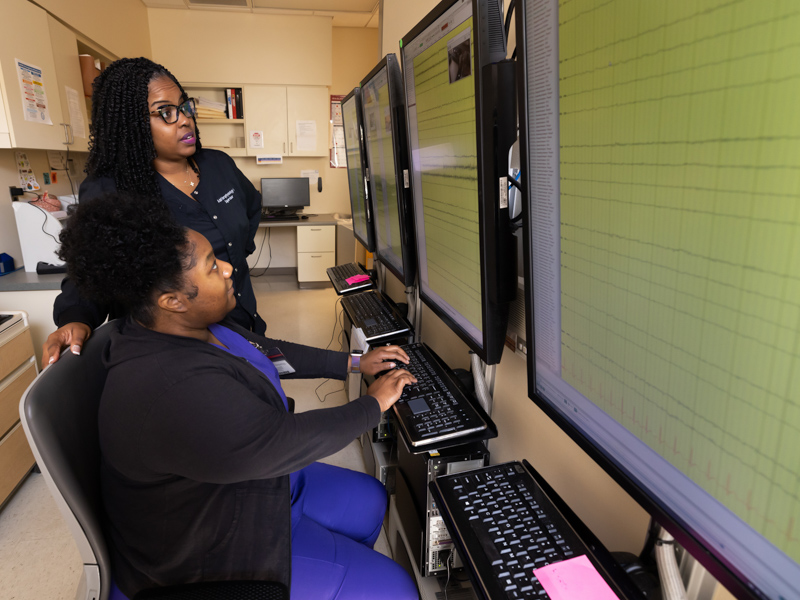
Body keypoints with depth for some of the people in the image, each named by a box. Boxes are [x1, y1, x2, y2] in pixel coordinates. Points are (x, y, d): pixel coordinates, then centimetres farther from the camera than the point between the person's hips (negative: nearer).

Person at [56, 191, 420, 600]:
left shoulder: (192, 326, -6)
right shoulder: (175, 391, -38)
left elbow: (270, 351, 8)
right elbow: (285, 441, -31)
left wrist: (352, 363, 7)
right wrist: (374, 404, -16)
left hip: (257, 481, 9)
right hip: (210, 548, -9)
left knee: (370, 499, 19)